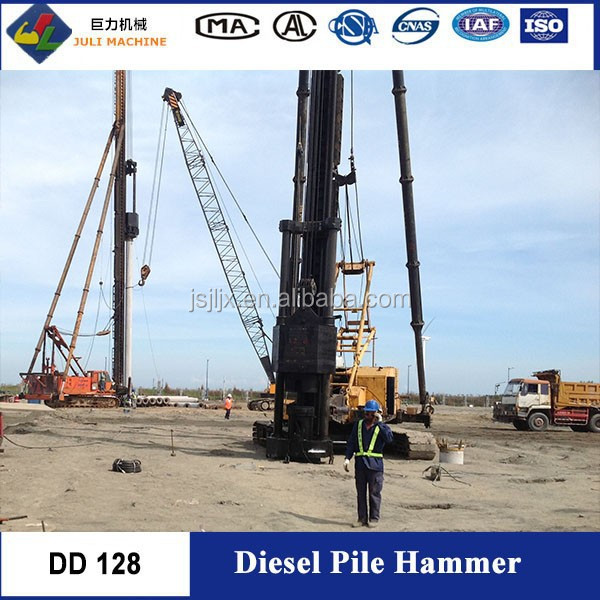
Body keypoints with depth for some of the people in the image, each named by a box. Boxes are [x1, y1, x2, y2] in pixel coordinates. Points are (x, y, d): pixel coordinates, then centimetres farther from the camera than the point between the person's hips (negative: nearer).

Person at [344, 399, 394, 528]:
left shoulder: (382, 427, 2)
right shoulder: (358, 425, 11)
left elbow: (389, 438, -18)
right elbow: (351, 442, 11)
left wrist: (379, 423, -14)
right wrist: (347, 458, 0)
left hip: (375, 464, -3)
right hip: (360, 463, 3)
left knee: (374, 493, 1)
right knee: (361, 492, 9)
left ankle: (374, 518, 12)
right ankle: (362, 518, 17)